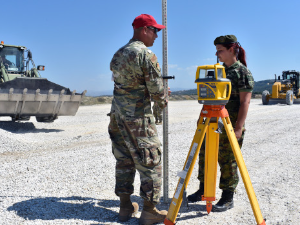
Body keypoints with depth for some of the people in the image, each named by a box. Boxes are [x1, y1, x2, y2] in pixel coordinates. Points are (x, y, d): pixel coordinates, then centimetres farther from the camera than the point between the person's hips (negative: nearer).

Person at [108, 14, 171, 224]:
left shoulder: (118, 55, 13)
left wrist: (158, 95, 22)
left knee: (124, 161, 14)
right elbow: (156, 88, -14)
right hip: (138, 117, -8)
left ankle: (126, 206, 23)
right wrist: (164, 100, 9)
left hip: (117, 114, 8)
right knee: (151, 163, 1)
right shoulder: (146, 54, -12)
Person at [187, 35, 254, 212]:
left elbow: (245, 101, -14)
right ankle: (204, 190, 27)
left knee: (227, 161, -1)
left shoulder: (242, 72, -9)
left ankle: (228, 199, 12)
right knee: (205, 155, 12)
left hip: (230, 125, -8)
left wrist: (238, 127, -20)